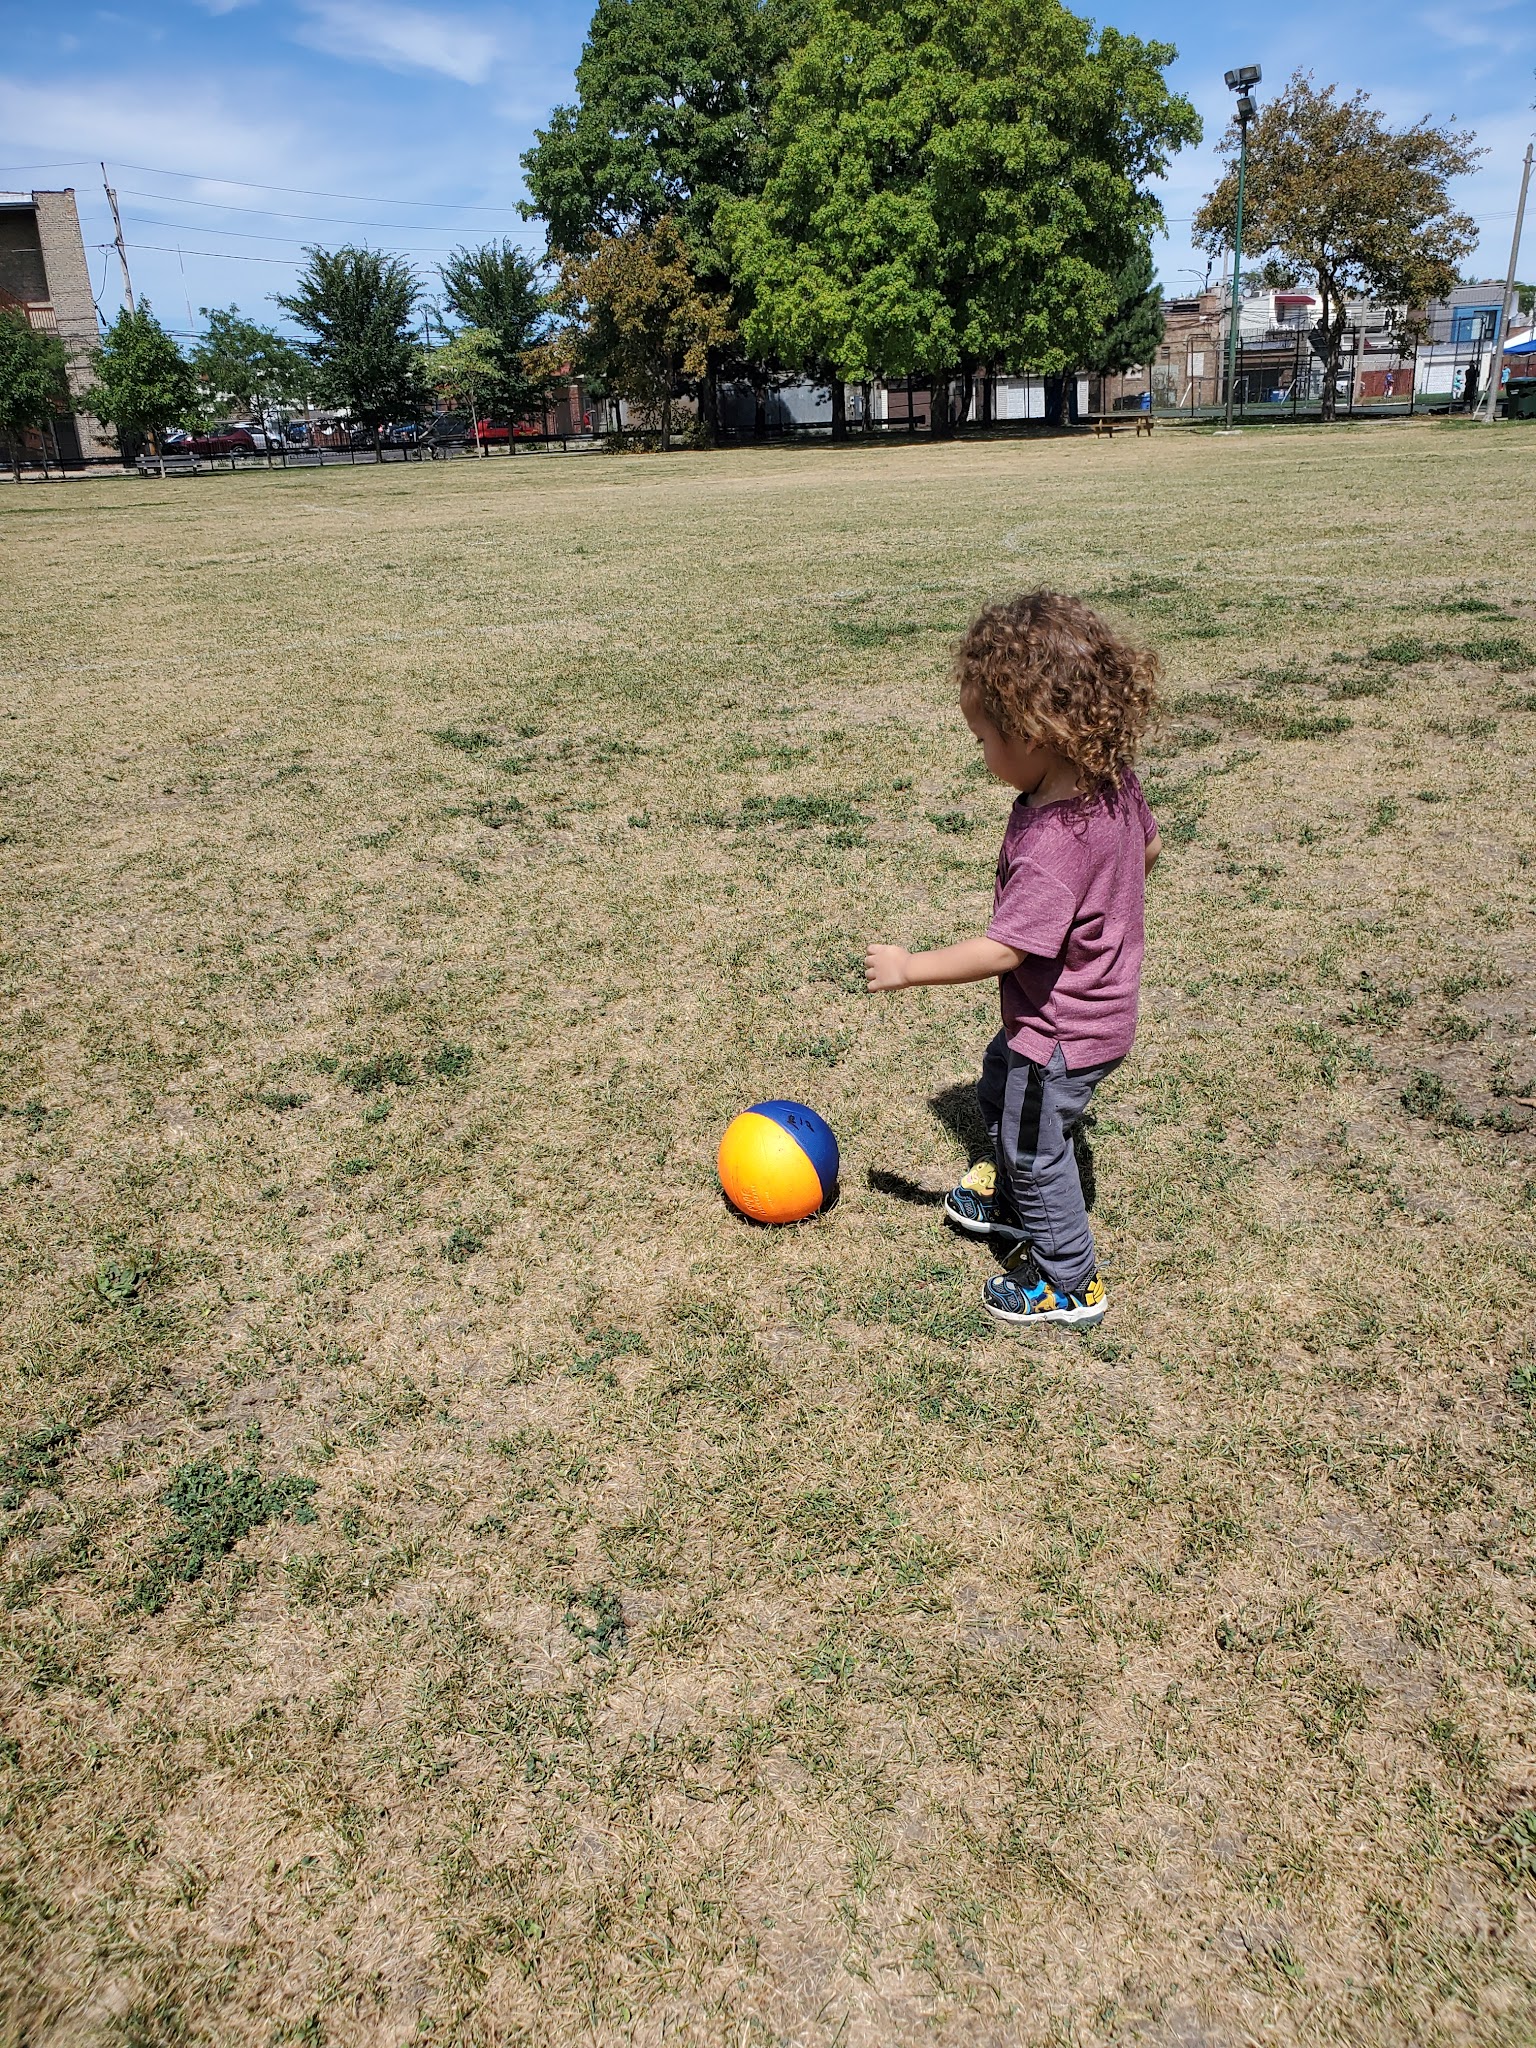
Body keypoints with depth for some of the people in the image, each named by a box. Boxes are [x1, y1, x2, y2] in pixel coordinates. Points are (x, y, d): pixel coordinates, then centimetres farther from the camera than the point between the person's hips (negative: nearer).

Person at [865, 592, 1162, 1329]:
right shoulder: (1114, 780, -10)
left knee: (1032, 1144, 11)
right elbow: (1148, 845, 8)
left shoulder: (1052, 841, -37)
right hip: (1089, 1006, 10)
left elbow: (1005, 948, -35)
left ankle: (1069, 1283, 31)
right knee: (999, 1090, 31)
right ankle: (1011, 1201, 54)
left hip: (1063, 1033, -10)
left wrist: (907, 968, -26)